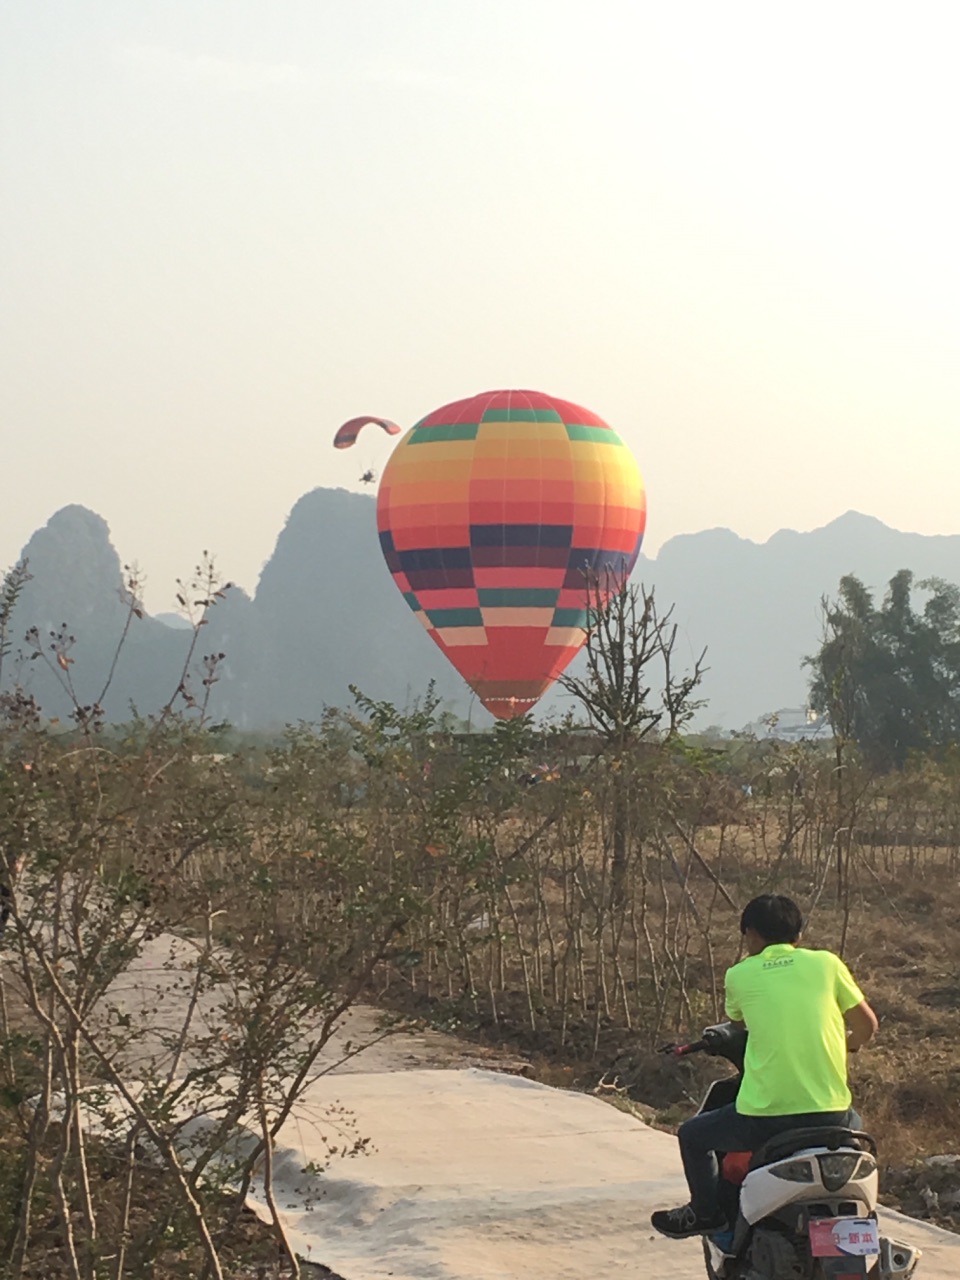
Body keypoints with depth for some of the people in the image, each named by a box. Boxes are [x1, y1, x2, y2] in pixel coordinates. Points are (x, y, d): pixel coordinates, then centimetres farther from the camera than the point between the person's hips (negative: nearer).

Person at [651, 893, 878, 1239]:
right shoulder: (827, 964, 3)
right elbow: (866, 1025, 9)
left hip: (764, 1117, -2)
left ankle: (707, 1211, 27)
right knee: (853, 1124, 38)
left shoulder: (741, 975, 2)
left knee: (693, 1135, 25)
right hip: (828, 1114, 2)